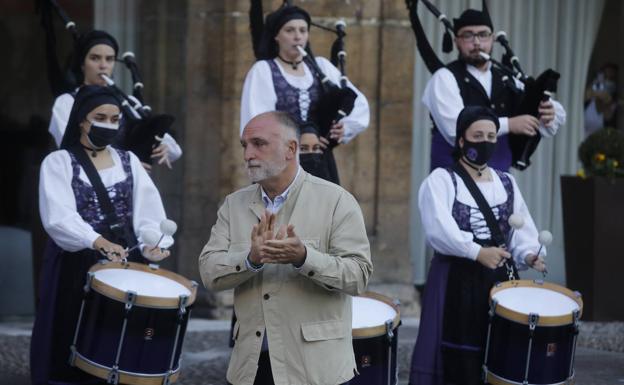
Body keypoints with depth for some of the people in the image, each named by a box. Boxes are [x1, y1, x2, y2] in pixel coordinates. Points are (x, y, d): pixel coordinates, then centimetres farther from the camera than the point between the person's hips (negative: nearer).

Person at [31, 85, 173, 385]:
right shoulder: (58, 162, -1)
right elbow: (59, 217, -16)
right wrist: (98, 242, -32)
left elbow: (147, 208, 1)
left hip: (127, 262, 3)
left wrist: (152, 242, -20)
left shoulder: (128, 161, 13)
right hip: (78, 265, -3)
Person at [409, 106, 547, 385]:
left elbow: (522, 228, 9)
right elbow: (439, 230, -20)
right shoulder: (440, 181, -5)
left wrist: (528, 254, -12)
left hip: (501, 278, 5)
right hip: (457, 281, -5)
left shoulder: (506, 183, 13)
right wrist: (478, 253, -30)